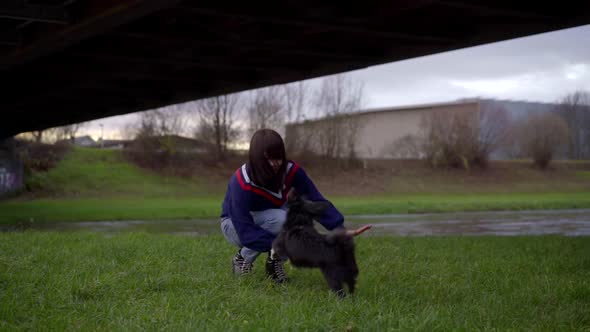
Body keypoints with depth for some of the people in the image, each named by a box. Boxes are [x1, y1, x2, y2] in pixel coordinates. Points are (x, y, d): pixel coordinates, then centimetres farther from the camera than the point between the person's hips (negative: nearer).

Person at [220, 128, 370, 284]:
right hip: (236, 224, -5)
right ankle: (243, 258, -12)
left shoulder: (291, 170, -21)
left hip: (270, 221, 5)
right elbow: (246, 232, -39)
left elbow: (315, 200, -26)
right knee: (279, 218, -35)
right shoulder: (241, 183, -34)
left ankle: (275, 260, -8)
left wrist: (340, 229, -41)